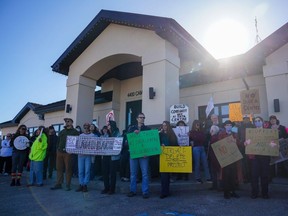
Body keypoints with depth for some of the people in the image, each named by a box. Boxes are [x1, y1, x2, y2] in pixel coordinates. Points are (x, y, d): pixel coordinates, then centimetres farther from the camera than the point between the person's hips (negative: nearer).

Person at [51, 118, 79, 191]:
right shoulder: (61, 132, 19)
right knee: (59, 168, 9)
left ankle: (68, 185, 7)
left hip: (68, 153, -6)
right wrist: (58, 148, 9)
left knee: (68, 169, -1)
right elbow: (58, 141, 22)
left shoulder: (75, 132, 0)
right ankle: (58, 184, 19)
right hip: (60, 152, 6)